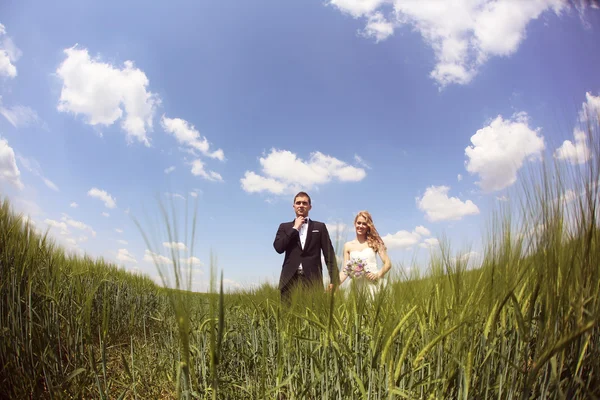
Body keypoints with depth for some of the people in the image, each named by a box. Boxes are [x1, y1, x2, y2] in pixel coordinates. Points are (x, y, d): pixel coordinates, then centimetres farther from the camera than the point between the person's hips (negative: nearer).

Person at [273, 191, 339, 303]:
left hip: (313, 279, 0)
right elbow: (278, 248, -2)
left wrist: (334, 280, -2)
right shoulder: (285, 227, 15)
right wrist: (295, 228, -1)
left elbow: (329, 253, 7)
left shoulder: (319, 227, 13)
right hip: (290, 279, 1)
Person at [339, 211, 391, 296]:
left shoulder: (375, 242, 5)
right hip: (356, 286, 1)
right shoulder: (348, 246, 9)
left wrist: (378, 275, -15)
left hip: (373, 284, -1)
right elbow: (345, 270, 6)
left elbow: (388, 263, 2)